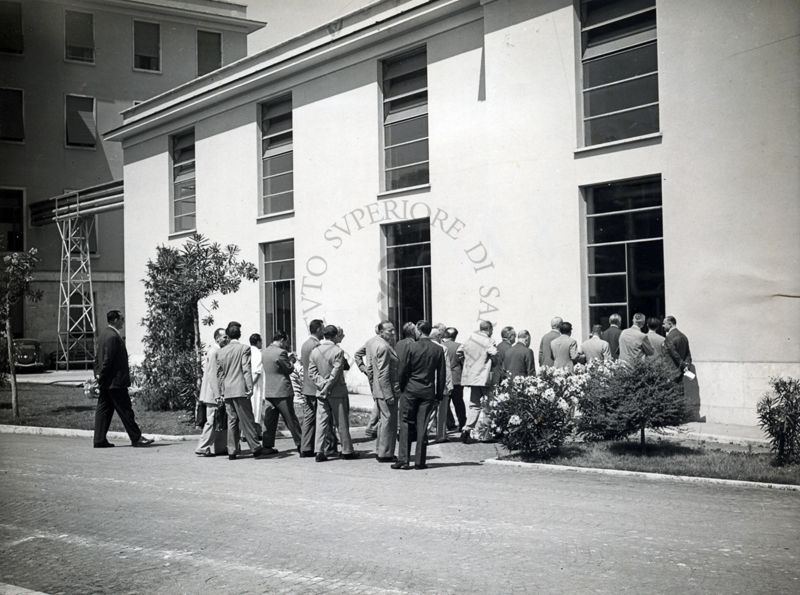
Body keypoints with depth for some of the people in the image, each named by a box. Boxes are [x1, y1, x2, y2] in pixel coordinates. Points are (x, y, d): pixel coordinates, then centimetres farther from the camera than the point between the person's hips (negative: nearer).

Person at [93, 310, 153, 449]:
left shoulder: (103, 333, 13)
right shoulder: (113, 337, -18)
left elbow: (97, 357, 16)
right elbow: (108, 360, -19)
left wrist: (98, 374, 13)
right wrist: (102, 378, -14)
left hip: (105, 383, 10)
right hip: (115, 381, -10)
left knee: (103, 410, 10)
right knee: (125, 411, -4)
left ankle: (99, 440, 12)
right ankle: (136, 438, 1)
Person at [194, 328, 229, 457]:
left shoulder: (219, 351, 15)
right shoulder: (213, 352, -15)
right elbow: (212, 375, -20)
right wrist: (217, 395, -22)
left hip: (218, 394, 9)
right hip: (213, 394, -9)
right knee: (212, 421, -5)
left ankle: (220, 447, 15)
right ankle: (203, 448, 1)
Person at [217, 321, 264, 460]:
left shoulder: (221, 351, 10)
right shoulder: (244, 348, -6)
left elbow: (219, 373, 13)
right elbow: (246, 370, -11)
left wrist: (221, 391, 18)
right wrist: (250, 387, -11)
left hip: (227, 391, 5)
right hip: (240, 389, -5)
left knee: (232, 421, 9)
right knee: (247, 420, 1)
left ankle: (232, 451, 8)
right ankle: (255, 447, 5)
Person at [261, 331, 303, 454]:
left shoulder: (263, 352, 9)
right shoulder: (281, 352, -16)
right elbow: (289, 369, -10)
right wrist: (291, 362, 11)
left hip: (268, 391, 6)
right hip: (282, 391, -6)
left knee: (269, 420, 9)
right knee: (290, 419, 2)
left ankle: (267, 445, 8)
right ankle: (300, 444, 8)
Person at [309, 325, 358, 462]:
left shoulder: (315, 351, 5)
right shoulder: (338, 351, -12)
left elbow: (311, 372, 2)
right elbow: (335, 373, -15)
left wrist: (321, 385, -3)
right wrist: (327, 387, -9)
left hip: (321, 392, 4)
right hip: (337, 392, -4)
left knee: (322, 422, 5)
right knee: (342, 422, 5)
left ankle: (319, 451, -1)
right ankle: (347, 451, 12)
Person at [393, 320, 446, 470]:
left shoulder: (412, 348, -8)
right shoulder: (438, 349, -1)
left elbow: (403, 370, -3)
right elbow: (442, 374, 4)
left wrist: (402, 387, 13)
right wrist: (439, 394, 12)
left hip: (411, 390, -2)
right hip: (428, 391, 2)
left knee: (406, 423, 7)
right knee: (422, 426, 5)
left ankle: (403, 459, 3)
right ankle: (419, 461, 6)